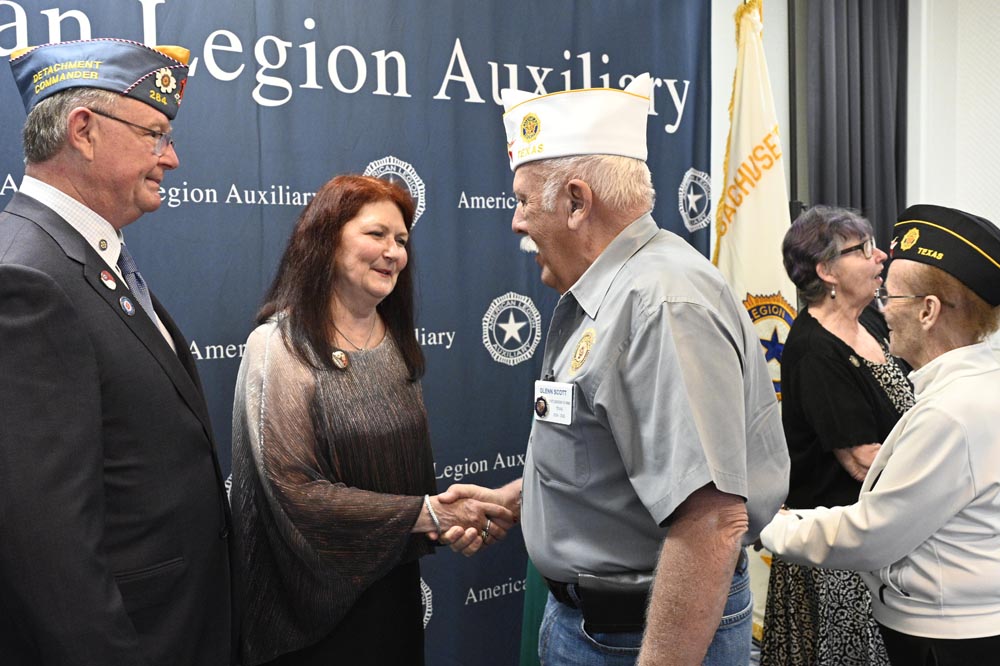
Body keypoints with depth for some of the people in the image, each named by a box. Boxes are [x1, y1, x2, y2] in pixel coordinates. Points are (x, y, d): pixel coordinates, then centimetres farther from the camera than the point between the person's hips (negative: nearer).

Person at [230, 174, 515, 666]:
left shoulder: (396, 343, 3)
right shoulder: (279, 346, -16)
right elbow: (297, 492, -22)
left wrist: (449, 518, -8)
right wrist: (429, 514, -21)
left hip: (397, 586, 6)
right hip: (320, 602, -6)